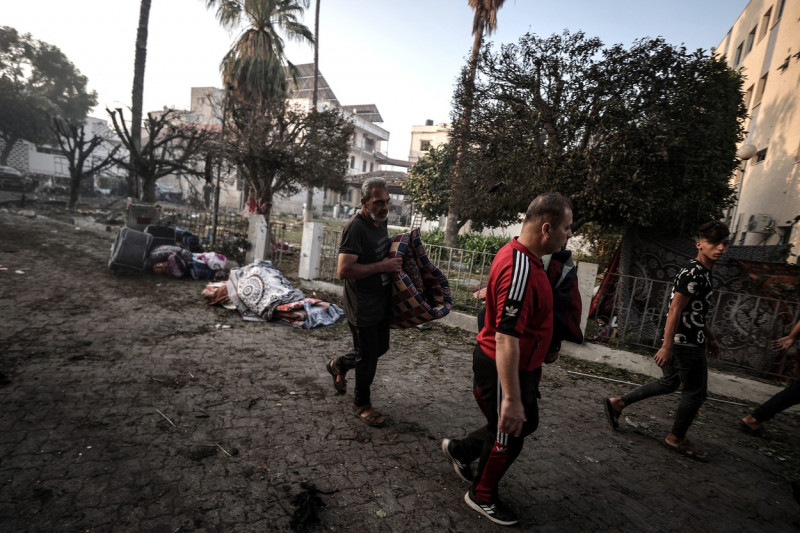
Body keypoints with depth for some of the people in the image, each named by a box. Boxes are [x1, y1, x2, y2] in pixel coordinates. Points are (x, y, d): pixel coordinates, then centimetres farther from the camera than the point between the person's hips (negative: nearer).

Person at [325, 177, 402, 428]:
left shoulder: (380, 221, 5)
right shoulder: (355, 228, -23)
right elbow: (343, 270, -30)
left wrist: (394, 259, 5)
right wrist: (382, 266, -26)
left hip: (381, 302, 9)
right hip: (362, 308, -9)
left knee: (380, 348, 23)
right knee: (367, 358, 7)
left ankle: (339, 365, 46)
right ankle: (362, 404, 32)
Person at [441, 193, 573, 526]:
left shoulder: (521, 255, 3)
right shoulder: (520, 270, -31)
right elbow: (505, 339, -33)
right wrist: (512, 398, -30)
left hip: (519, 365, 10)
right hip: (503, 369, -10)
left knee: (526, 423, 25)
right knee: (508, 436, 11)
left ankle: (461, 449, 42)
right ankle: (482, 496, 38)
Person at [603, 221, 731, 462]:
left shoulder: (703, 272, 13)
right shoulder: (693, 273, -19)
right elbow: (675, 311, -23)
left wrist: (710, 338, 26)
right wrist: (667, 347, -25)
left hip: (685, 340, 10)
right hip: (686, 342, -10)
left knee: (669, 383, 19)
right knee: (695, 391, 6)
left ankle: (617, 402, 21)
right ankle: (677, 438, 23)